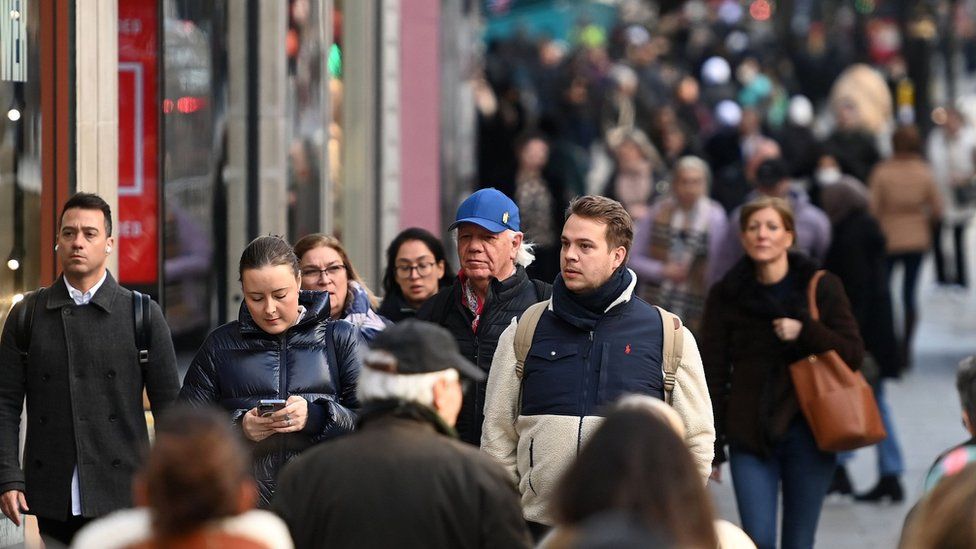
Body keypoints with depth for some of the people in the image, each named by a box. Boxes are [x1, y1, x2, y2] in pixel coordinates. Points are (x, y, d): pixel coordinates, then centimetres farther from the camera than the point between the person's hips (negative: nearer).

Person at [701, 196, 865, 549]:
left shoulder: (821, 288, 2)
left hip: (807, 431, 0)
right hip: (750, 436, 0)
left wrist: (805, 332, -17)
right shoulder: (726, 295, 3)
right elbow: (713, 375, 4)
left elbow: (853, 354, 0)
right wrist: (711, 448, 0)